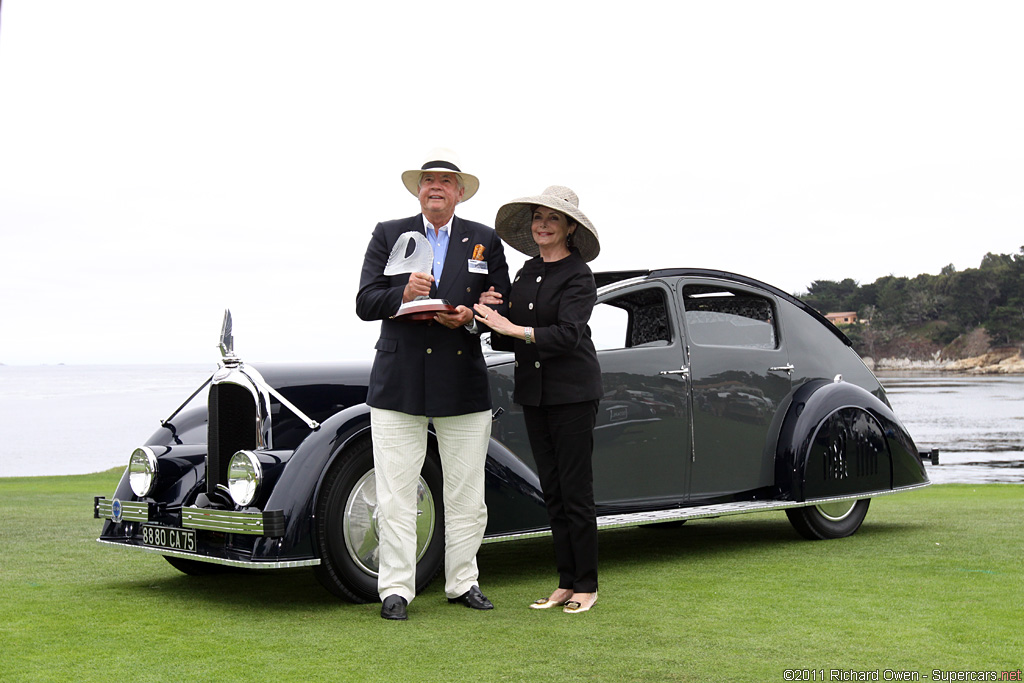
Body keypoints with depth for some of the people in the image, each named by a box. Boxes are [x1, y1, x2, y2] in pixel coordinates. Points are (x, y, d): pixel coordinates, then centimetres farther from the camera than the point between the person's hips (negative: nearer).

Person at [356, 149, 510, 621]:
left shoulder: (485, 241, 11)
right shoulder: (388, 235, 8)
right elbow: (365, 303, 1)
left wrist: (470, 318, -13)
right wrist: (402, 294, -18)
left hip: (463, 385, 1)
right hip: (398, 384, -1)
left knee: (466, 494, 8)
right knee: (396, 494, -1)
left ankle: (463, 583, 20)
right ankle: (395, 588, 7)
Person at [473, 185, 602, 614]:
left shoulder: (578, 275, -8)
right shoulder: (527, 272, 12)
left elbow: (568, 334, -22)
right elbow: (509, 342, 13)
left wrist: (511, 327, -27)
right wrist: (491, 313, -6)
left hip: (572, 393, -7)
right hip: (533, 392, 7)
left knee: (576, 490, -3)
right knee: (552, 490, 9)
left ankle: (586, 586, 6)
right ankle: (566, 583, 17)